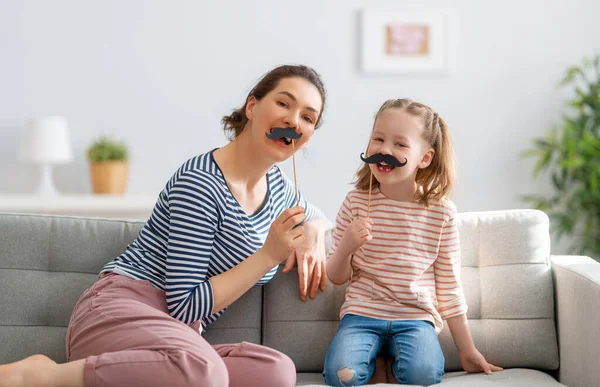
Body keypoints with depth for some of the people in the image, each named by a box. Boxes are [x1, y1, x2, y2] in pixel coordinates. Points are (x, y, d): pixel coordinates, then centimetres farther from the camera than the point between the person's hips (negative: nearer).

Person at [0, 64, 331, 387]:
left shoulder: (276, 184, 15)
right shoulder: (200, 184, -11)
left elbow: (315, 216, 38)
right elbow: (186, 305, -13)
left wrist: (313, 231, 13)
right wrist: (269, 254, -17)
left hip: (175, 335, 7)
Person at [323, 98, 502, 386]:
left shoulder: (441, 212, -3)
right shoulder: (356, 202, -3)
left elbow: (449, 285, 4)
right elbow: (336, 277, 4)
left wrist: (467, 350, 6)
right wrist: (346, 247, -19)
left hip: (416, 318, 0)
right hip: (363, 313, 0)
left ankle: (390, 364, 5)